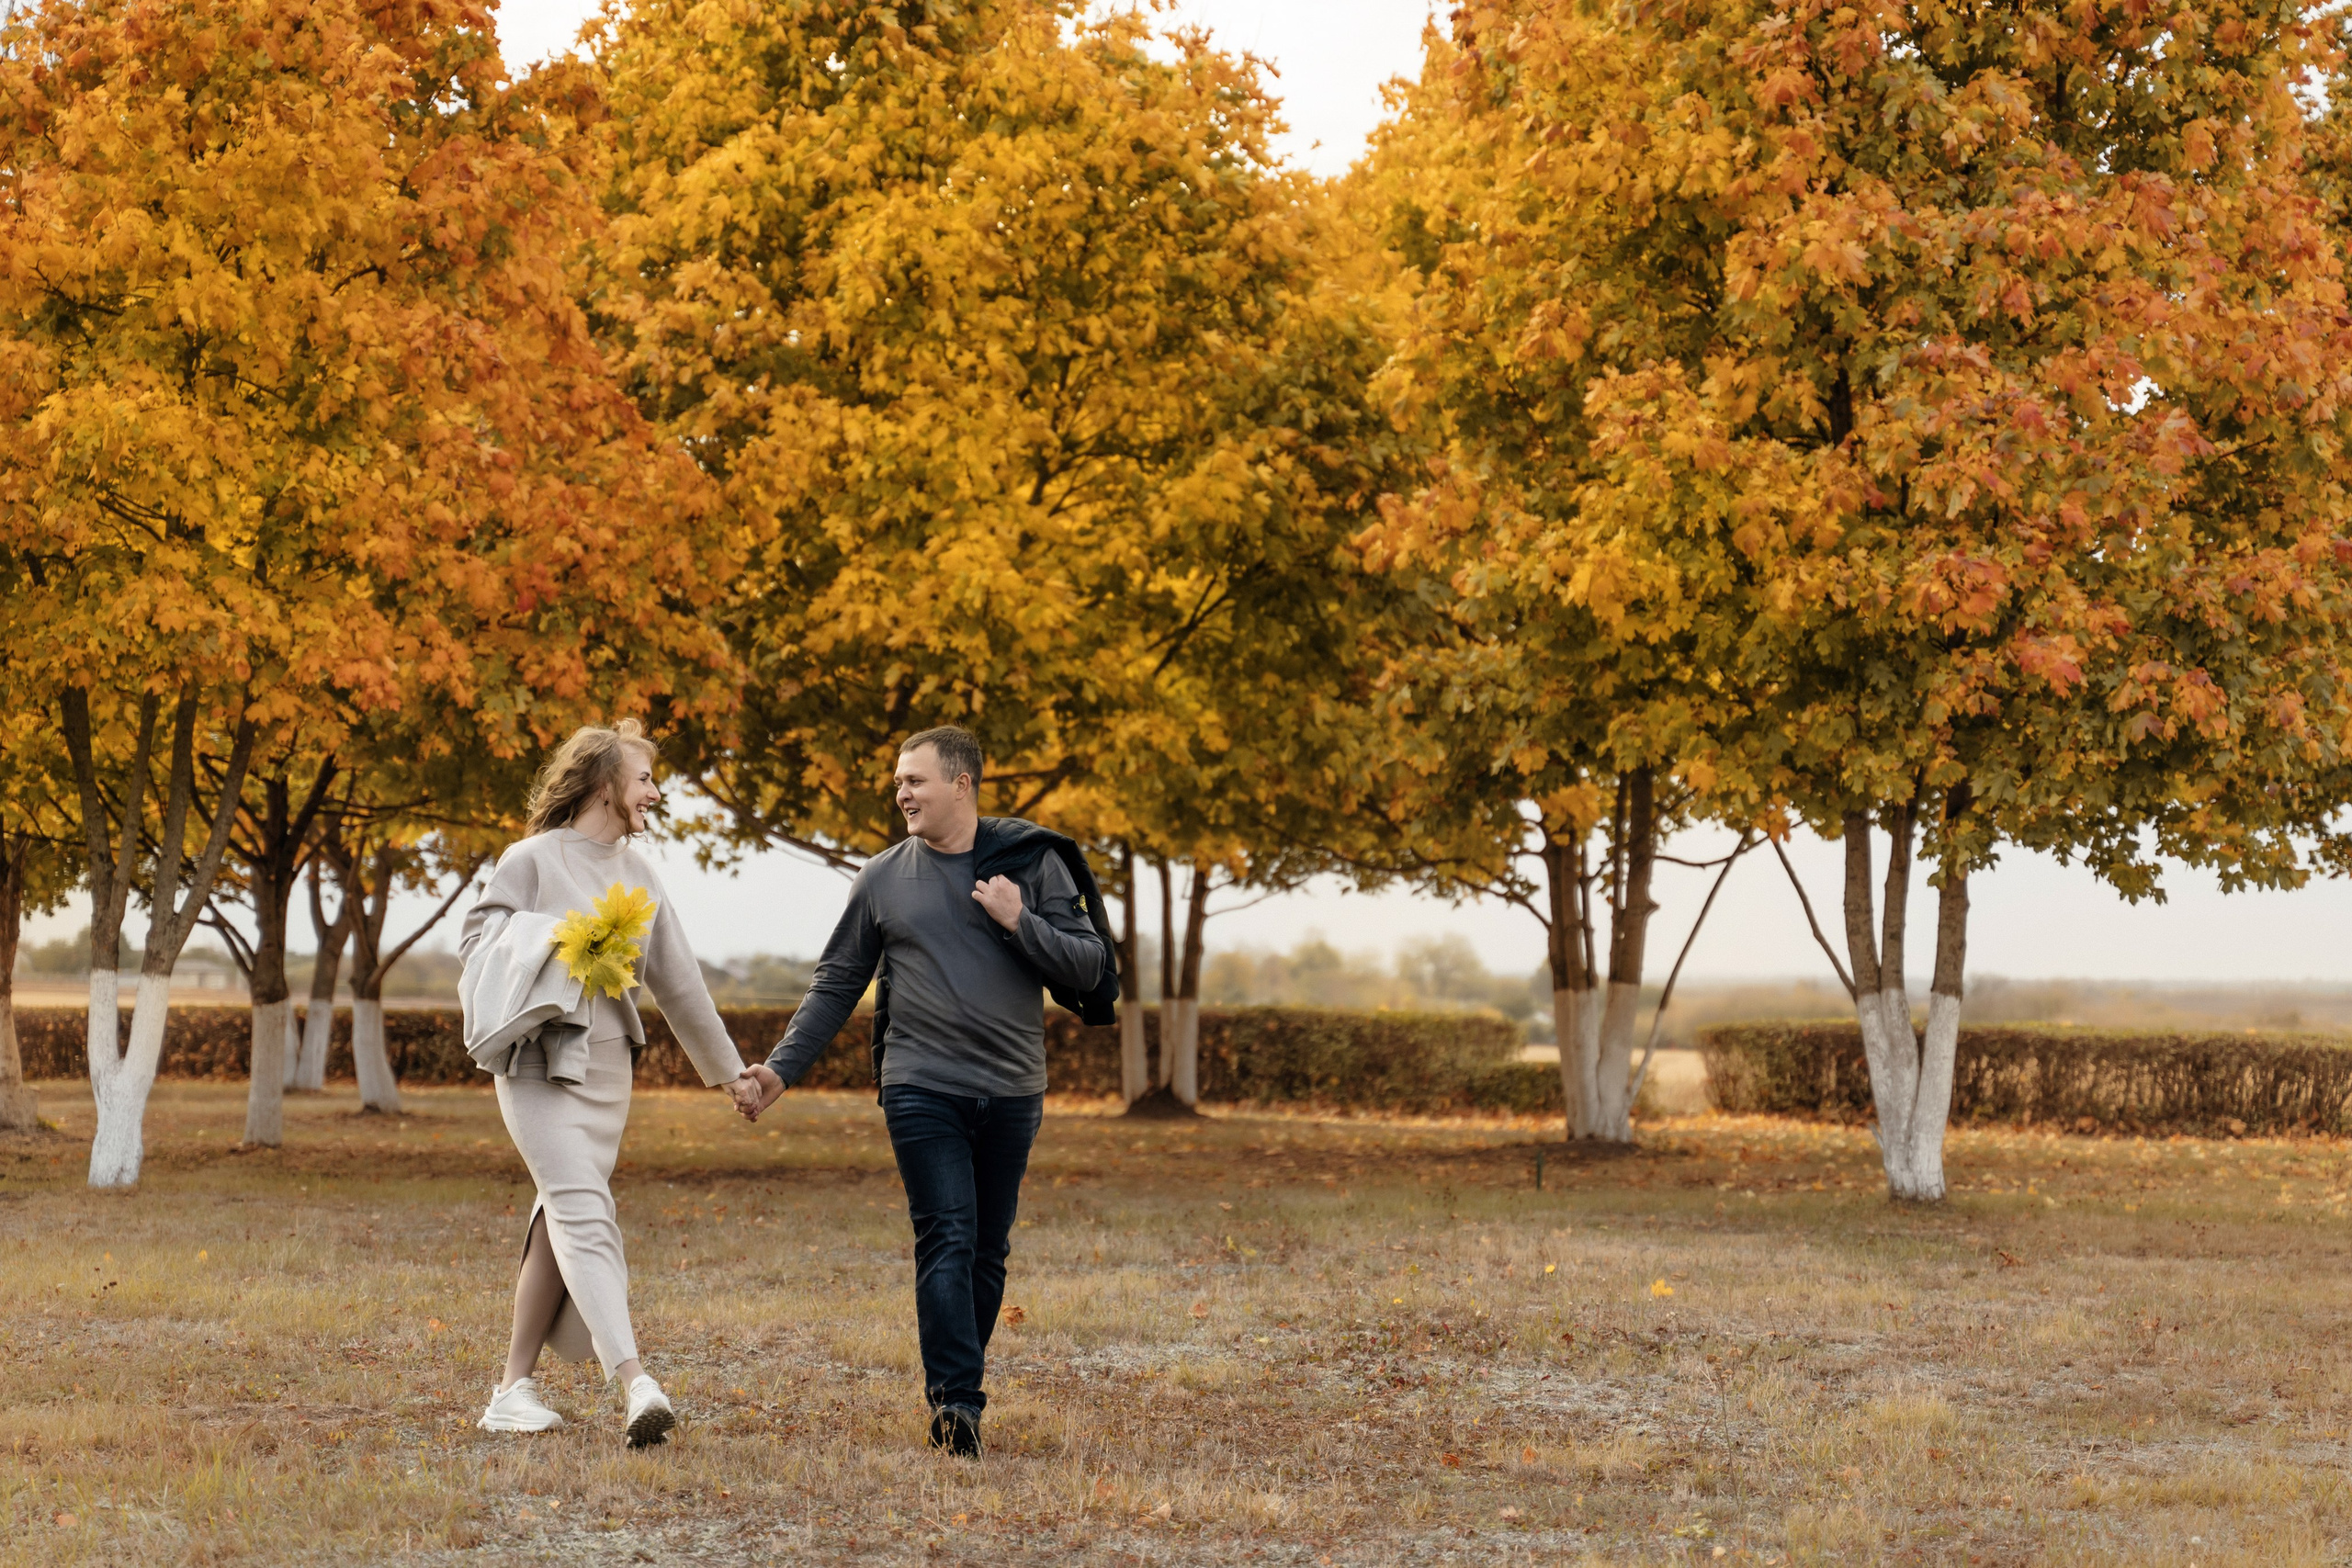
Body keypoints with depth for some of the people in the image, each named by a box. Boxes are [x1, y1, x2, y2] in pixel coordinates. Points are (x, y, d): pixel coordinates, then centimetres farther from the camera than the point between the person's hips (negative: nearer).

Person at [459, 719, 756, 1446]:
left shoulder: (637, 874, 15)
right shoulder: (532, 859, -3)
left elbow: (677, 977, 20)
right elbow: (475, 941, -4)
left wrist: (728, 1068, 22)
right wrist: (553, 944, -18)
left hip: (607, 1065, 6)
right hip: (540, 1060, -6)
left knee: (563, 1223, 6)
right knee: (585, 1215, -17)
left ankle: (515, 1386, 14)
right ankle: (635, 1383, -30)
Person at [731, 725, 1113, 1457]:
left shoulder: (1032, 861, 3)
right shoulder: (883, 879, 6)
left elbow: (1088, 965, 1)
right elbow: (837, 984, 11)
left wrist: (1020, 922, -13)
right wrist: (779, 1068, 5)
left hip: (1012, 1093, 1)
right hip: (922, 1088, -1)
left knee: (988, 1253, 6)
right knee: (946, 1244, -13)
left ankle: (957, 1396, 15)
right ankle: (956, 1400, -17)